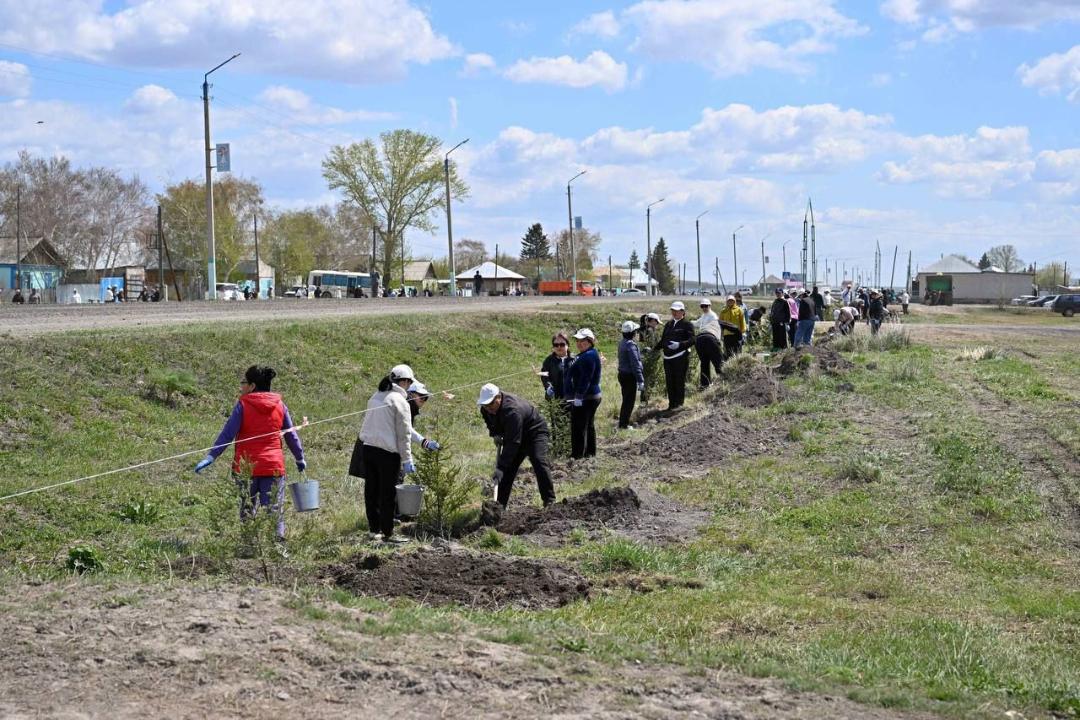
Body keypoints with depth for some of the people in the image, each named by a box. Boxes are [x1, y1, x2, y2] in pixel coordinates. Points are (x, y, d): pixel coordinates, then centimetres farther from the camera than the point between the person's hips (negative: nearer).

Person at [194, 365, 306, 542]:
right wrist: (300, 459, 23)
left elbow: (227, 434, -13)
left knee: (247, 511, 11)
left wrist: (211, 456, -14)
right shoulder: (279, 405, 5)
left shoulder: (243, 405, -6)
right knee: (274, 510, 3)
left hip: (246, 466, -2)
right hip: (274, 466, 2)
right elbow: (291, 435, 11)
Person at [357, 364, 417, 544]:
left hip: (368, 448, 7)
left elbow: (369, 425, 15)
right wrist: (407, 459, -7)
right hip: (388, 452, -7)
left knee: (372, 491, 14)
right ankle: (388, 533, 5)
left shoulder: (375, 398, 12)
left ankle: (374, 529, 23)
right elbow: (404, 433, -11)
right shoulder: (399, 401, -11)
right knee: (388, 494, 0)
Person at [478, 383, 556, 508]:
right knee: (508, 469, -3)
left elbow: (513, 442, -41)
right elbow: (489, 421, 16)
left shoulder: (512, 411, -39)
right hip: (513, 435, 8)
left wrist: (501, 467, -42)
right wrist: (494, 433, -4)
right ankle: (500, 503, 2)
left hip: (535, 432, -8)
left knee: (539, 461, -26)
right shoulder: (486, 408, -12)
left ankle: (549, 501, -21)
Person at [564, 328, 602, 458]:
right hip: (592, 396, 11)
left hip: (584, 398, -11)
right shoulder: (584, 355, 17)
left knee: (579, 428, -8)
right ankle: (590, 452, 28)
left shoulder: (588, 356, -18)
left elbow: (586, 378, -25)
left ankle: (577, 455, -7)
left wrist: (579, 396, -26)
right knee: (588, 426, 19)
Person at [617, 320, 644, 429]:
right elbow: (635, 364, -23)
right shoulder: (631, 345, -20)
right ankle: (624, 424, 3)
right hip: (630, 376, -9)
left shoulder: (622, 343, 8)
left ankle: (622, 423, 25)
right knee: (629, 401, 0)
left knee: (626, 400, 18)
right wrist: (640, 380, -22)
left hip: (622, 374, 9)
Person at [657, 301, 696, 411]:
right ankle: (671, 404, 16)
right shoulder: (668, 324, 19)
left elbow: (692, 340, -12)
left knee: (680, 381, -2)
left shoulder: (687, 324, -1)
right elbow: (663, 340, 24)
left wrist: (679, 345, -26)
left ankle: (679, 404, 6)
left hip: (681, 357, -6)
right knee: (669, 381, 8)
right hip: (668, 357, 6)